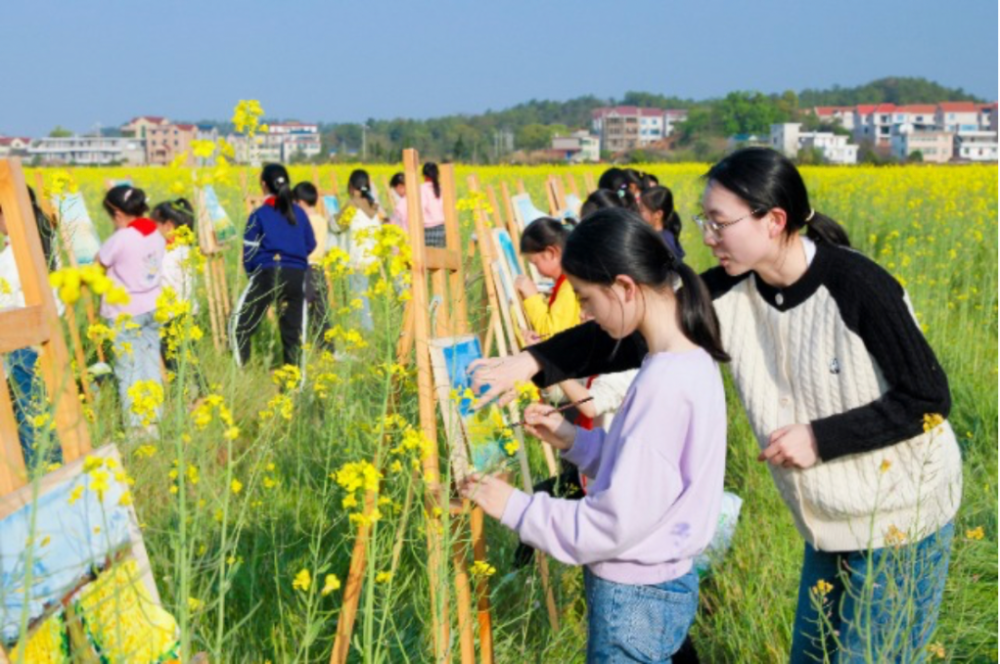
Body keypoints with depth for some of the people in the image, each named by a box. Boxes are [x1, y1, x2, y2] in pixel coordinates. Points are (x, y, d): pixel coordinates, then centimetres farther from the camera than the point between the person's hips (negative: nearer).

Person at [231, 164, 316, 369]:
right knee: (293, 329, 8)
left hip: (267, 274, -4)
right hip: (297, 276, 4)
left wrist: (251, 273, 15)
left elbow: (249, 251, 1)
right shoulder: (299, 213, 10)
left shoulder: (259, 215, 0)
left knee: (240, 325, 6)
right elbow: (310, 245, 15)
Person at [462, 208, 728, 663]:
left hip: (634, 599, -9)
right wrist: (573, 440, 4)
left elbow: (617, 522, -24)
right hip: (665, 585, 9)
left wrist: (515, 507, -14)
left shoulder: (665, 382, -26)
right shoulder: (691, 362, 2)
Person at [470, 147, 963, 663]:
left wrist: (819, 437, -24)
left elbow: (929, 400, -18)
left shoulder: (857, 285, -24)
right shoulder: (730, 292, -8)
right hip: (829, 523, 6)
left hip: (903, 519, -6)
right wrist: (531, 362, -19)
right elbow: (634, 330, -9)